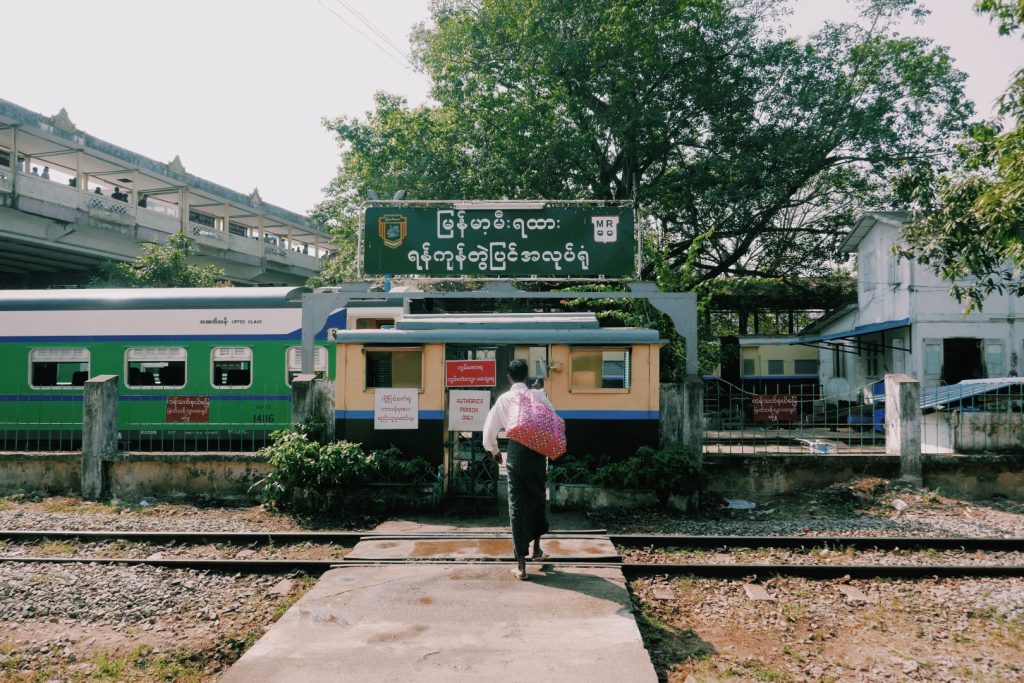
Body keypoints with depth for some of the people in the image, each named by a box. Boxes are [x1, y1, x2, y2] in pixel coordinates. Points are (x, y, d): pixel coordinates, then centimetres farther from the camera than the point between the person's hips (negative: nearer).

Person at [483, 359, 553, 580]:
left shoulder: (503, 399, 1)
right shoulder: (538, 395, -2)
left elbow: (489, 429, 4)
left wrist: (494, 450, 22)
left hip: (516, 451, 0)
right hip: (538, 451, 0)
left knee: (517, 505, 4)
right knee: (537, 498, 21)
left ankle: (521, 564, 3)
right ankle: (536, 549, 34)